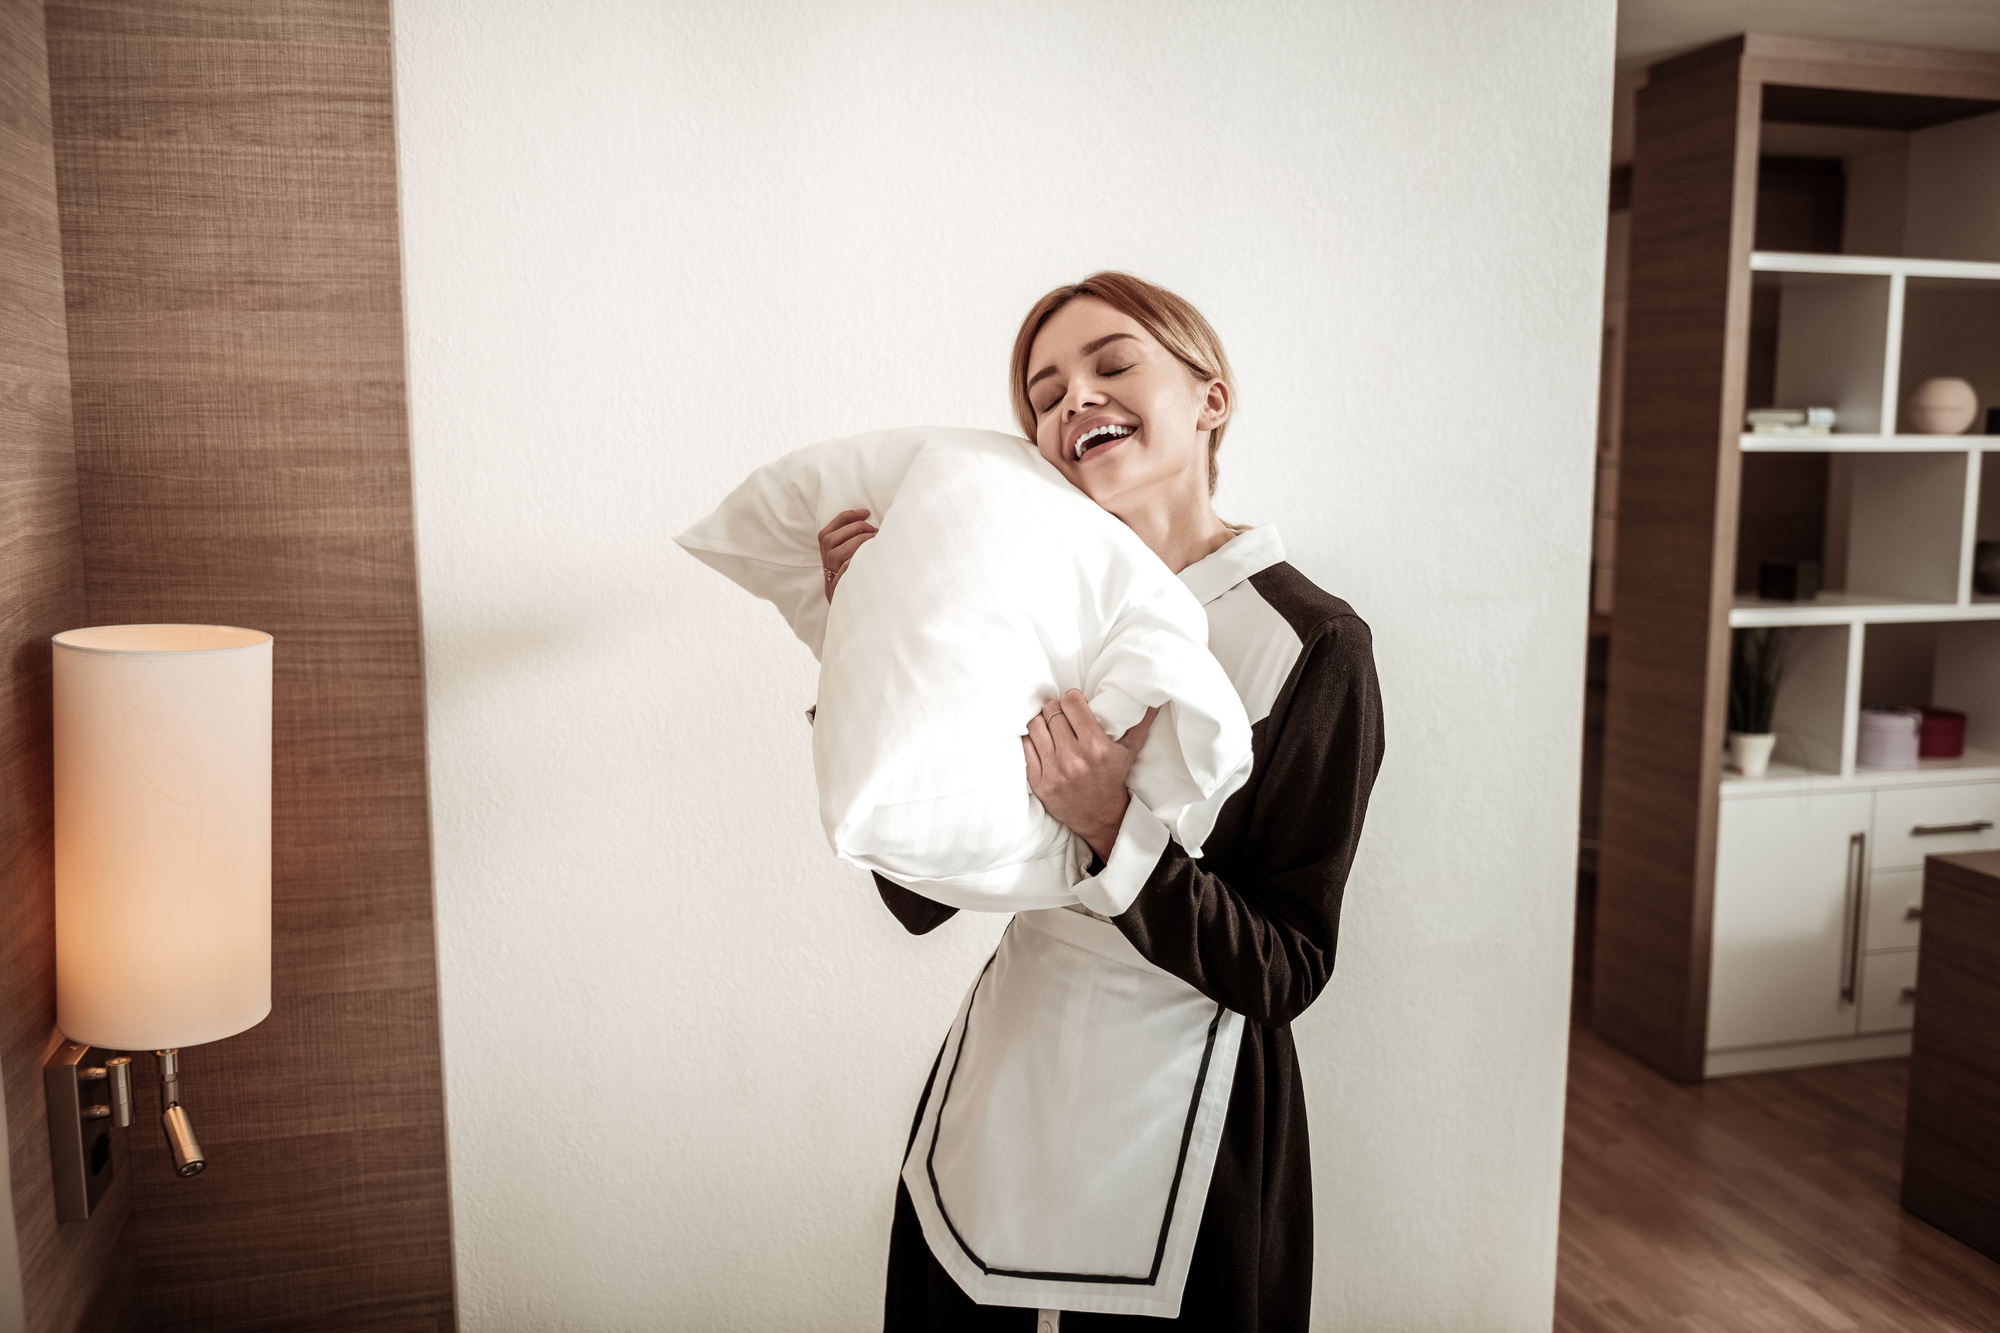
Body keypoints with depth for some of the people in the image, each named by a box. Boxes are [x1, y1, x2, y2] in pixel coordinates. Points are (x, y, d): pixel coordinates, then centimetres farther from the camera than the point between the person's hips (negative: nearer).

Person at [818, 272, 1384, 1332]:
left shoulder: (1312, 643, -14)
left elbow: (1287, 973, -14)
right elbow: (921, 896, -6)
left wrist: (1112, 829, -28)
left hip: (1179, 1129, -4)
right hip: (995, 1097, 4)